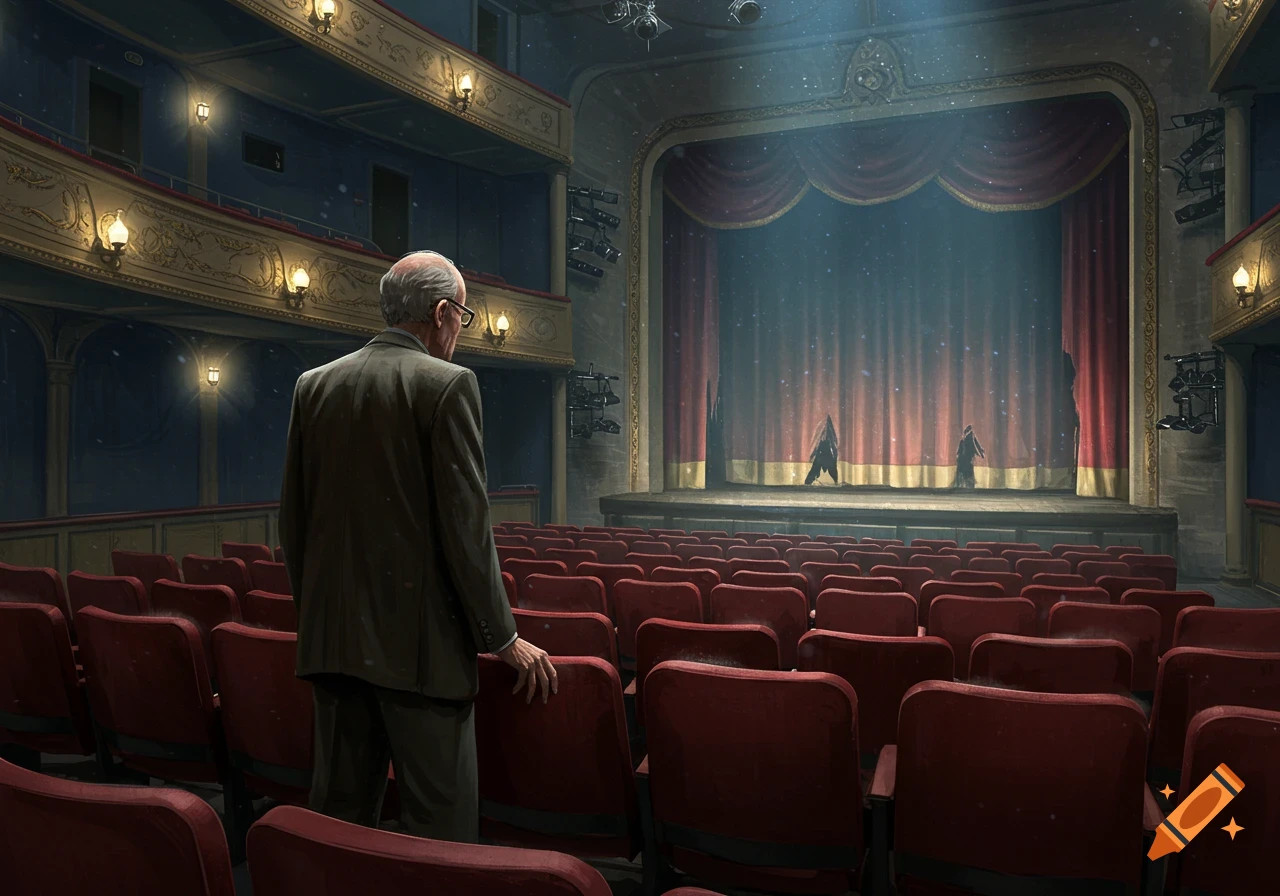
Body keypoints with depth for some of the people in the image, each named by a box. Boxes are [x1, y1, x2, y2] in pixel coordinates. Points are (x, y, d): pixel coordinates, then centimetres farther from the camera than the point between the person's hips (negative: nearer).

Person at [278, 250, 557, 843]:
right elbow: (465, 527, -14)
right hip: (418, 639, -6)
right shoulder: (448, 384, -10)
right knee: (440, 819, 3)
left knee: (341, 813, 16)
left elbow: (292, 520, 11)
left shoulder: (314, 385, 9)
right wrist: (503, 639, -5)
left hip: (332, 636, 6)